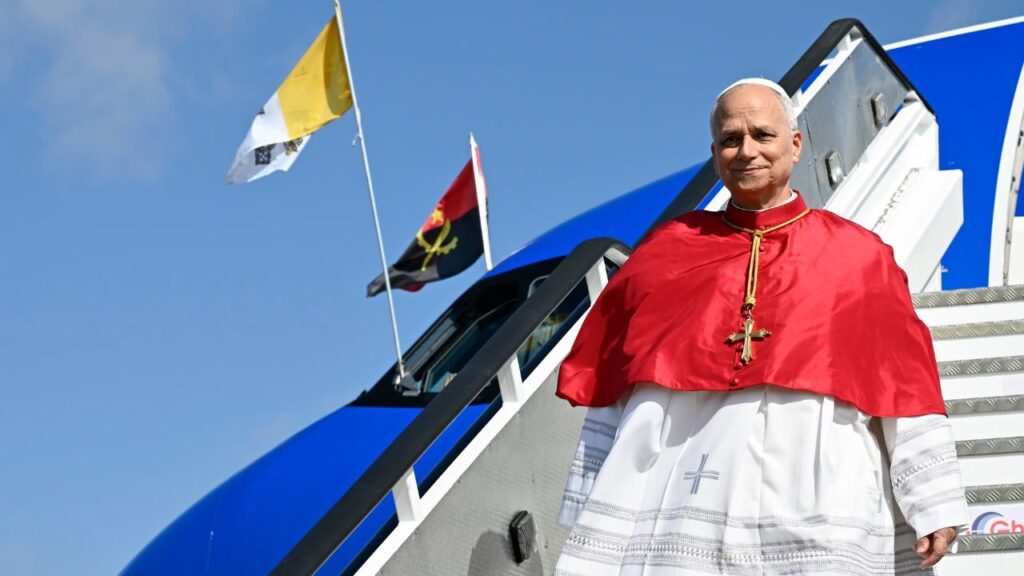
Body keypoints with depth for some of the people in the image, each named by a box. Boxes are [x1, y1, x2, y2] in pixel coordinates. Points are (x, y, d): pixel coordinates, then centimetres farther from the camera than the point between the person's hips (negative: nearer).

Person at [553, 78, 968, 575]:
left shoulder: (860, 257, 9)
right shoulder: (667, 253, 12)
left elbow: (906, 386, 6)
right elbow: (609, 388, 13)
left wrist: (934, 507, 0)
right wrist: (595, 530, 11)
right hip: (682, 518, 1)